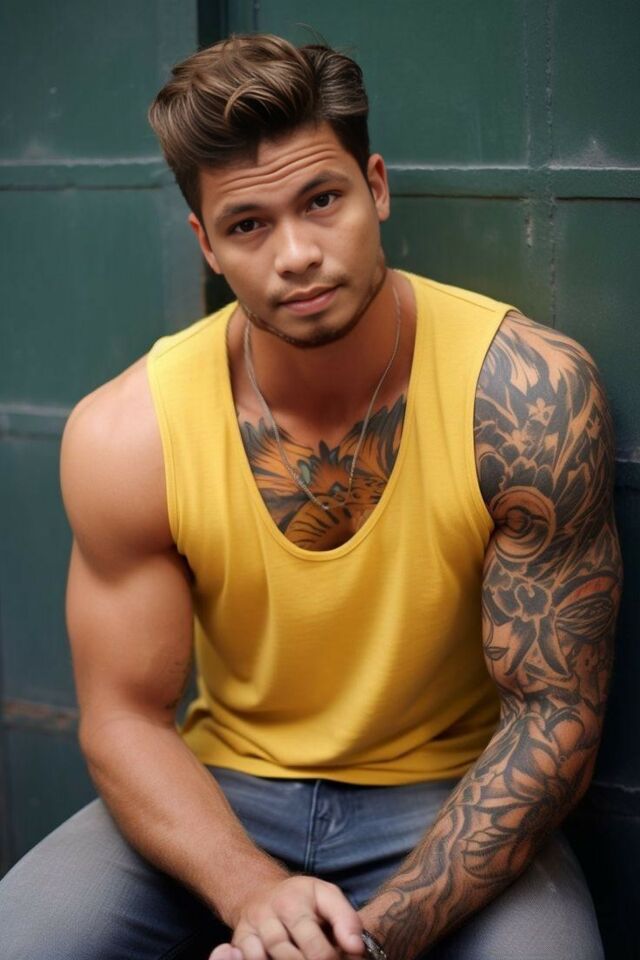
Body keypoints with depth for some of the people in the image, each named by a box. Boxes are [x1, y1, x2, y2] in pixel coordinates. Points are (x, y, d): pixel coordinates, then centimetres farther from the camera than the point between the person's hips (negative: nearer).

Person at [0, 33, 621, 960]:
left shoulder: (529, 391, -18)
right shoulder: (125, 433, -13)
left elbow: (554, 713, -14)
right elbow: (126, 717, -6)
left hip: (449, 802, -1)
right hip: (218, 797, 2)